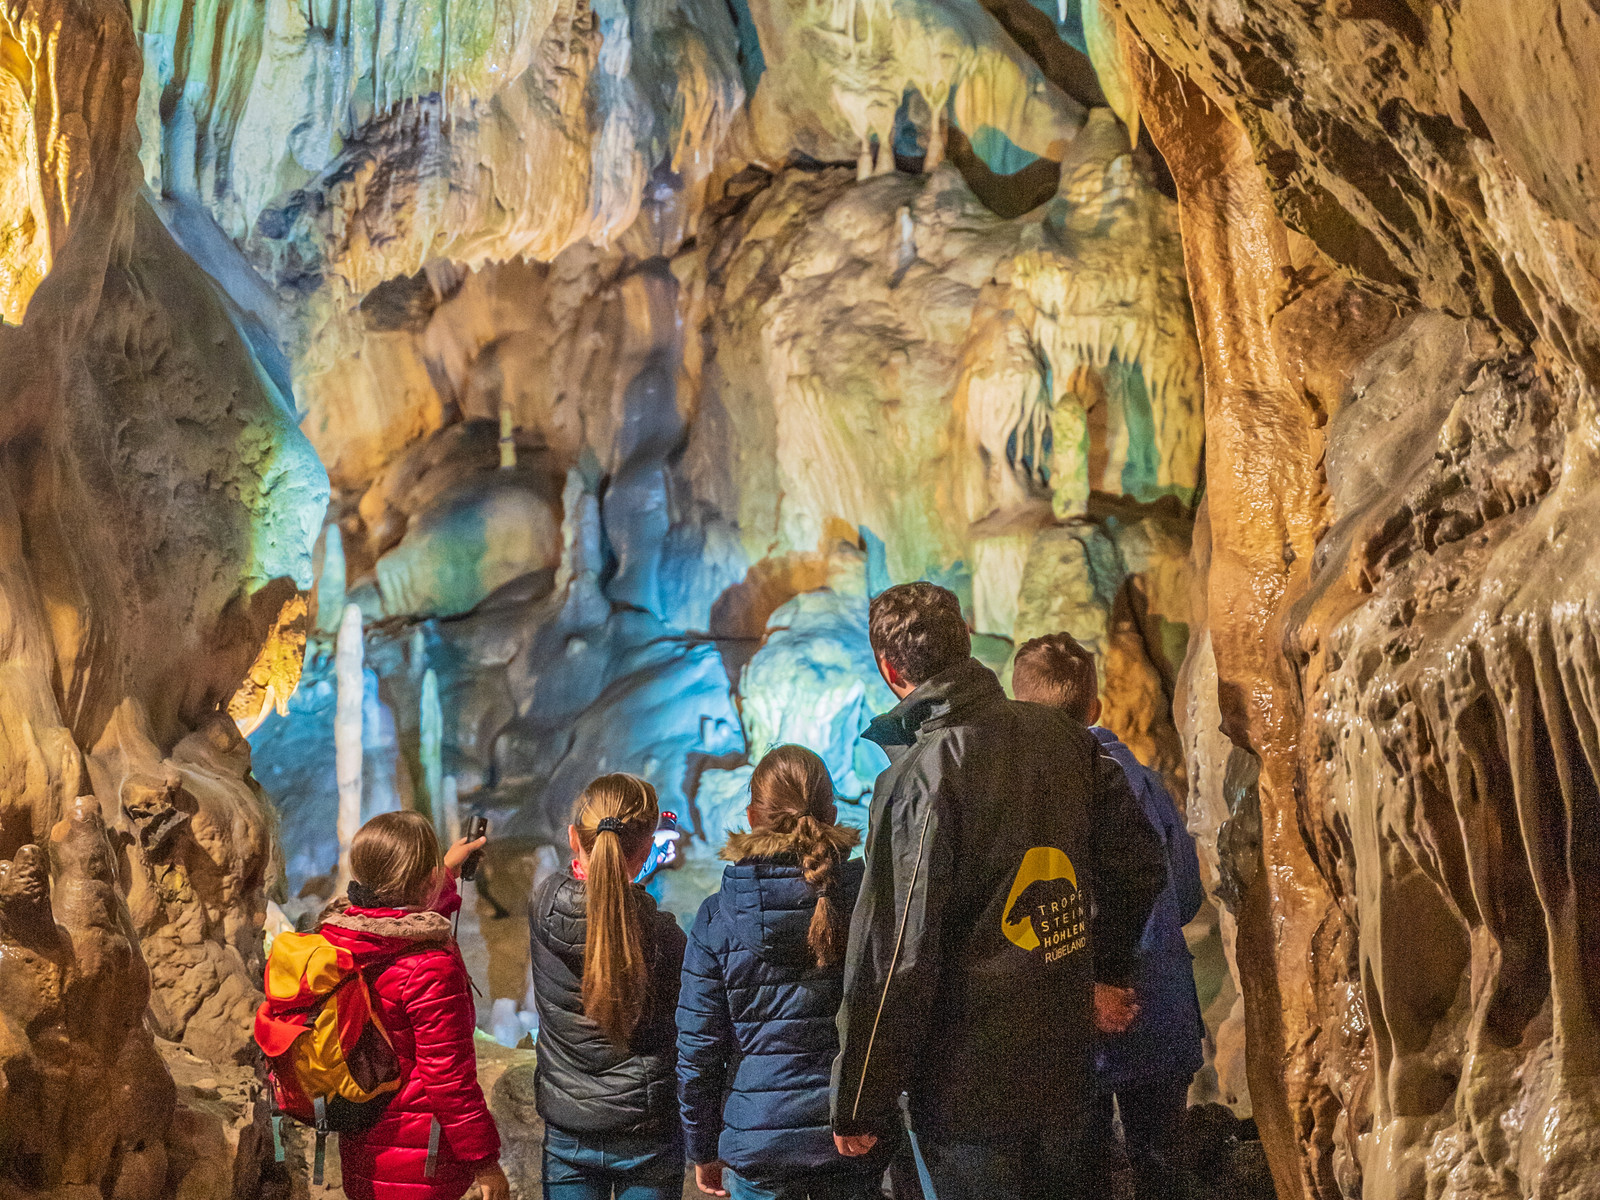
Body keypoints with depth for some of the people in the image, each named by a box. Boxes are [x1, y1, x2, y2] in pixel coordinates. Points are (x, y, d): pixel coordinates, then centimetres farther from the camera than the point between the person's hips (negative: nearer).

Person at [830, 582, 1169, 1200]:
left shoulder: (920, 776, -20)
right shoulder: (1065, 737, 0)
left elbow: (896, 956, -20)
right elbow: (1140, 865, 10)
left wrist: (860, 1105, -11)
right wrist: (1102, 969, 24)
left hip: (967, 1087, -7)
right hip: (1065, 1060, 7)